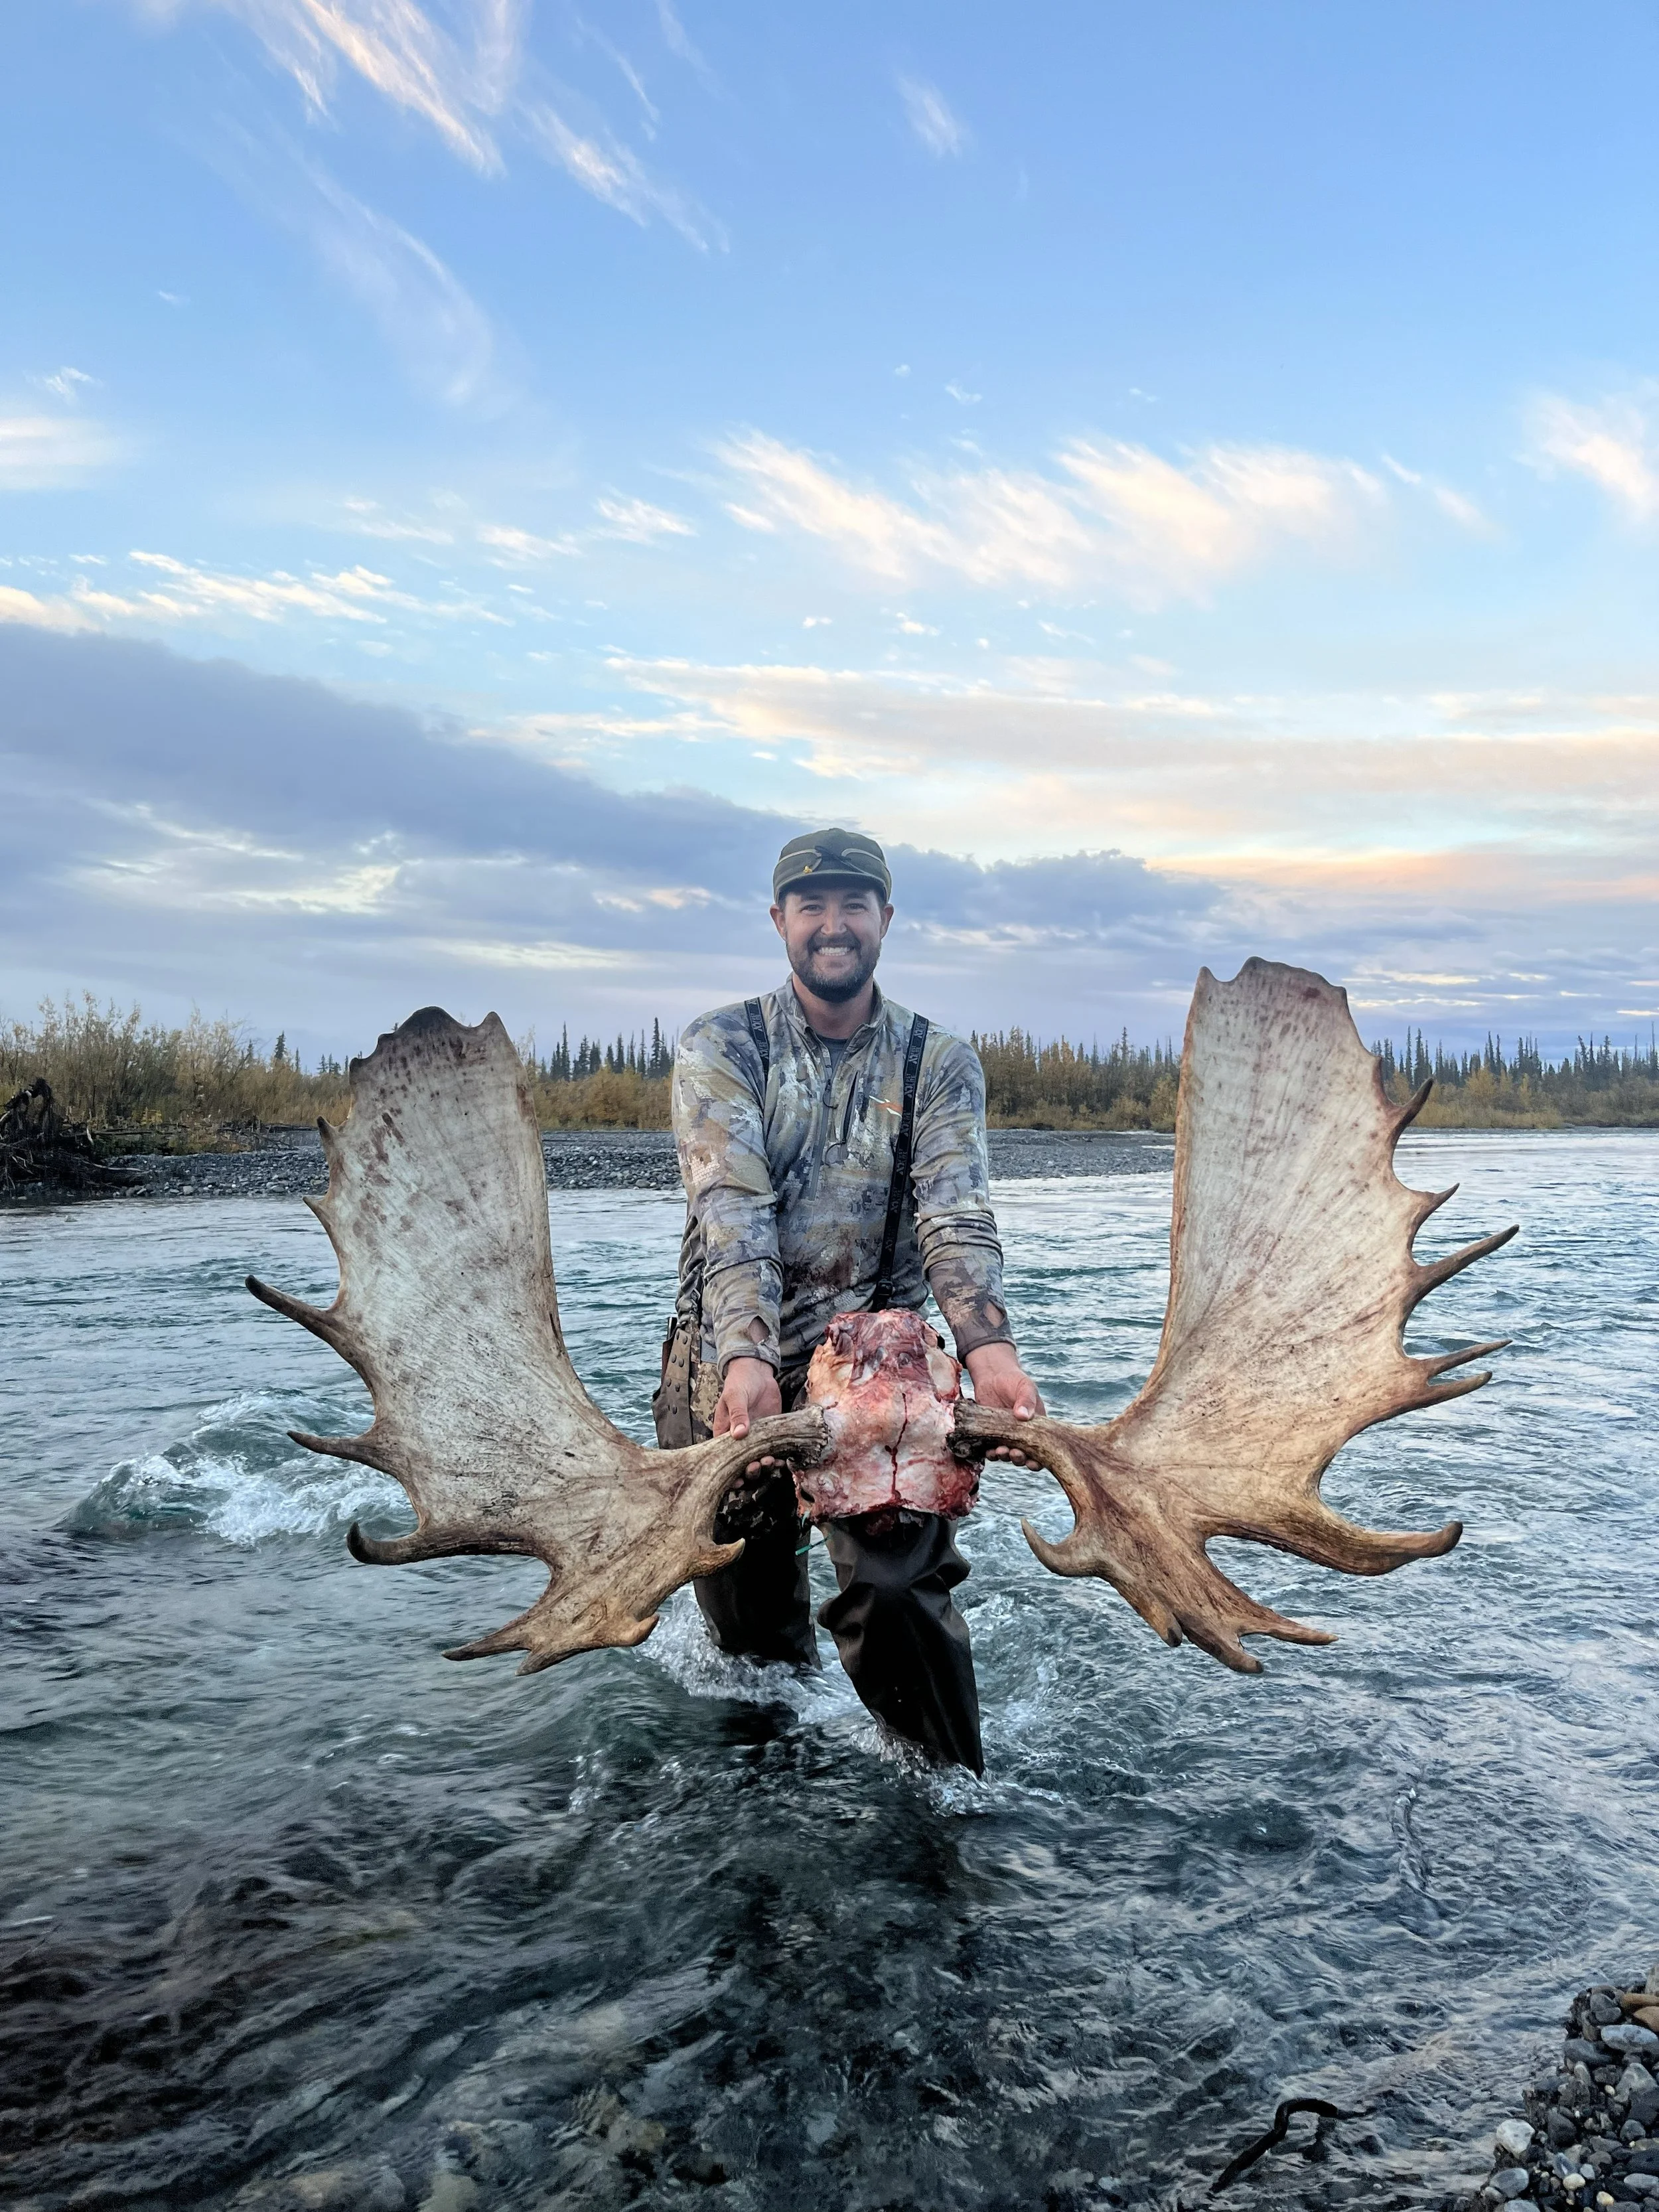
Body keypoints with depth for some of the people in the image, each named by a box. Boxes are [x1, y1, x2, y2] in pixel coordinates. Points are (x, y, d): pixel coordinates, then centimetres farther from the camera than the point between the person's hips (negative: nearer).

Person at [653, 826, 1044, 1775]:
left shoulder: (940, 1062, 2)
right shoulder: (722, 1046, -2)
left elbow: (955, 1214, -12)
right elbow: (732, 1211, -17)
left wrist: (990, 1350, -31)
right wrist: (746, 1358, -34)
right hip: (732, 1360, 1)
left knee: (902, 1592, -12)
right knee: (745, 1610, 10)